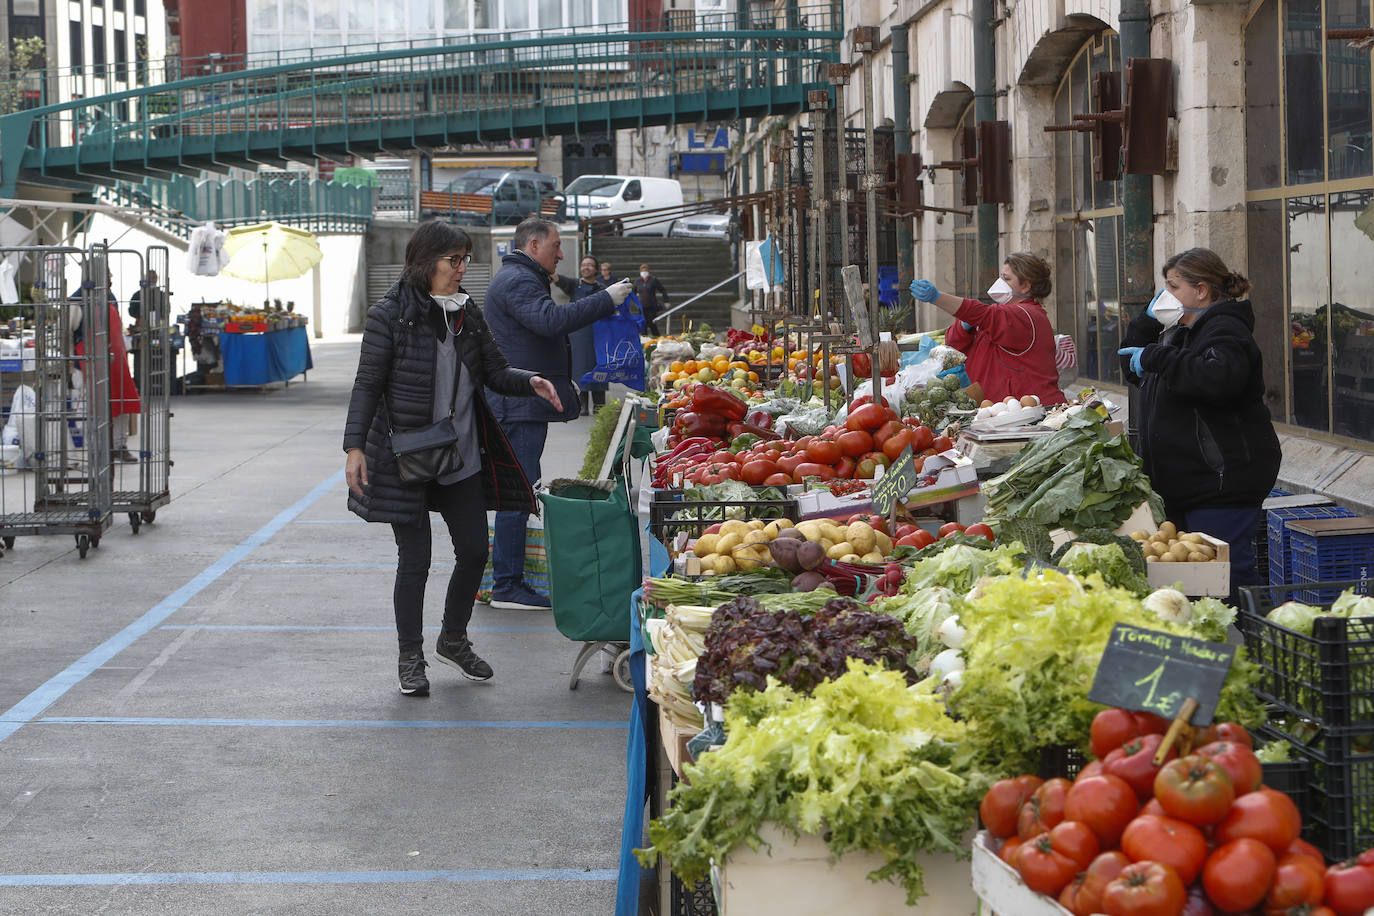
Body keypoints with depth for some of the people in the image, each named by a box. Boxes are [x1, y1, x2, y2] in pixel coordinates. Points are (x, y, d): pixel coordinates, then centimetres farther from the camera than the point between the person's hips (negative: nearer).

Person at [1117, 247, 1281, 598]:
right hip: (1186, 484, 11)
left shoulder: (1225, 331, -12)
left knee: (1227, 575, -14)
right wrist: (1147, 321, 14)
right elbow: (1134, 371, 29)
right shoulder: (1182, 331, 20)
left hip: (1223, 485, -11)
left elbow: (1219, 378, -33)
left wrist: (1156, 358, -24)